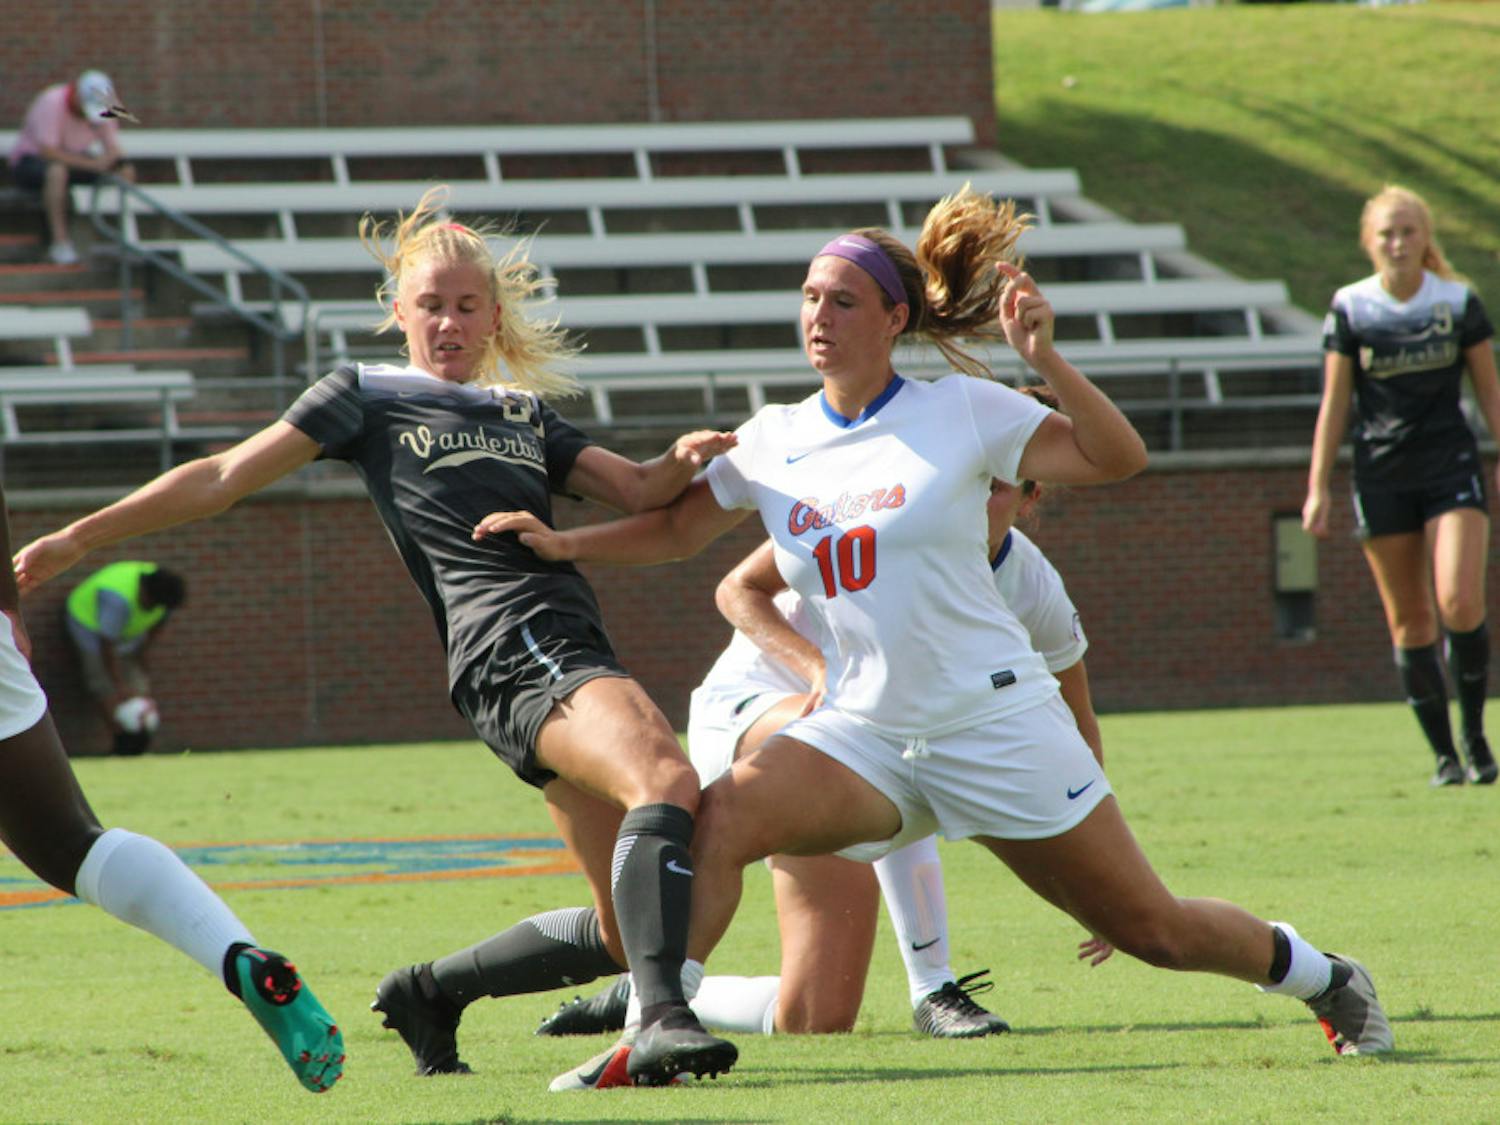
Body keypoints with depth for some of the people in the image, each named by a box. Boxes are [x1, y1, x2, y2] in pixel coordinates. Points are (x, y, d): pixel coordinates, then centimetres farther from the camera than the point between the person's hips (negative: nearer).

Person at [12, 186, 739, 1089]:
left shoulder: (525, 414, 28)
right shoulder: (368, 396, 12)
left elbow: (638, 491, 21)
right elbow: (224, 479, 11)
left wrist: (685, 460, -2)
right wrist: (78, 538, 8)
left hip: (580, 657, 7)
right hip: (509, 651, -7)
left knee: (627, 932, 1)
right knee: (666, 779, -34)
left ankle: (433, 992, 19)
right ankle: (663, 1018, -47)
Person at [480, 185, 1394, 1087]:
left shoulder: (961, 409, -6)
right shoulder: (773, 441, 6)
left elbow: (1117, 459, -8)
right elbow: (677, 530, 18)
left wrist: (1045, 359, -21)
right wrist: (563, 543, 5)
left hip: (997, 720, -3)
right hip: (864, 732, 3)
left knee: (1153, 930, 3)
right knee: (719, 816, -26)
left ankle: (1325, 980, 29)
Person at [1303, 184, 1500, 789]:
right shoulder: (1351, 309, 0)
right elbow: (1334, 403, 4)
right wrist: (1317, 488, 0)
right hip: (1382, 479, 1)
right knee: (1409, 620, 1)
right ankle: (1444, 754, 8)